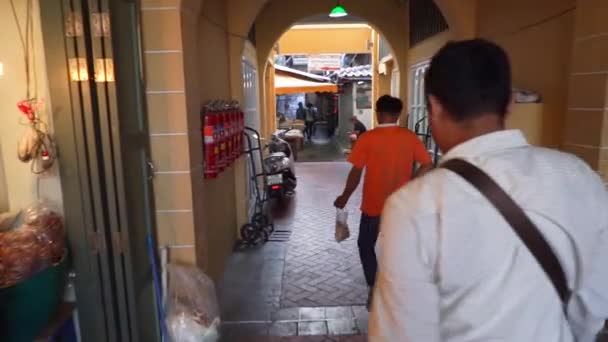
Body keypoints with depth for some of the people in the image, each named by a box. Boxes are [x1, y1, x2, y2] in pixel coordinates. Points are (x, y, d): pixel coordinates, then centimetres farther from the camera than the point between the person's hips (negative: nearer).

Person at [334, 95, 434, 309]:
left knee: (366, 246, 15)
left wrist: (344, 197, 1)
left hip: (374, 205, -3)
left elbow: (356, 173, -11)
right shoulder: (410, 137, -3)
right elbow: (427, 166, -5)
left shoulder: (368, 138, -12)